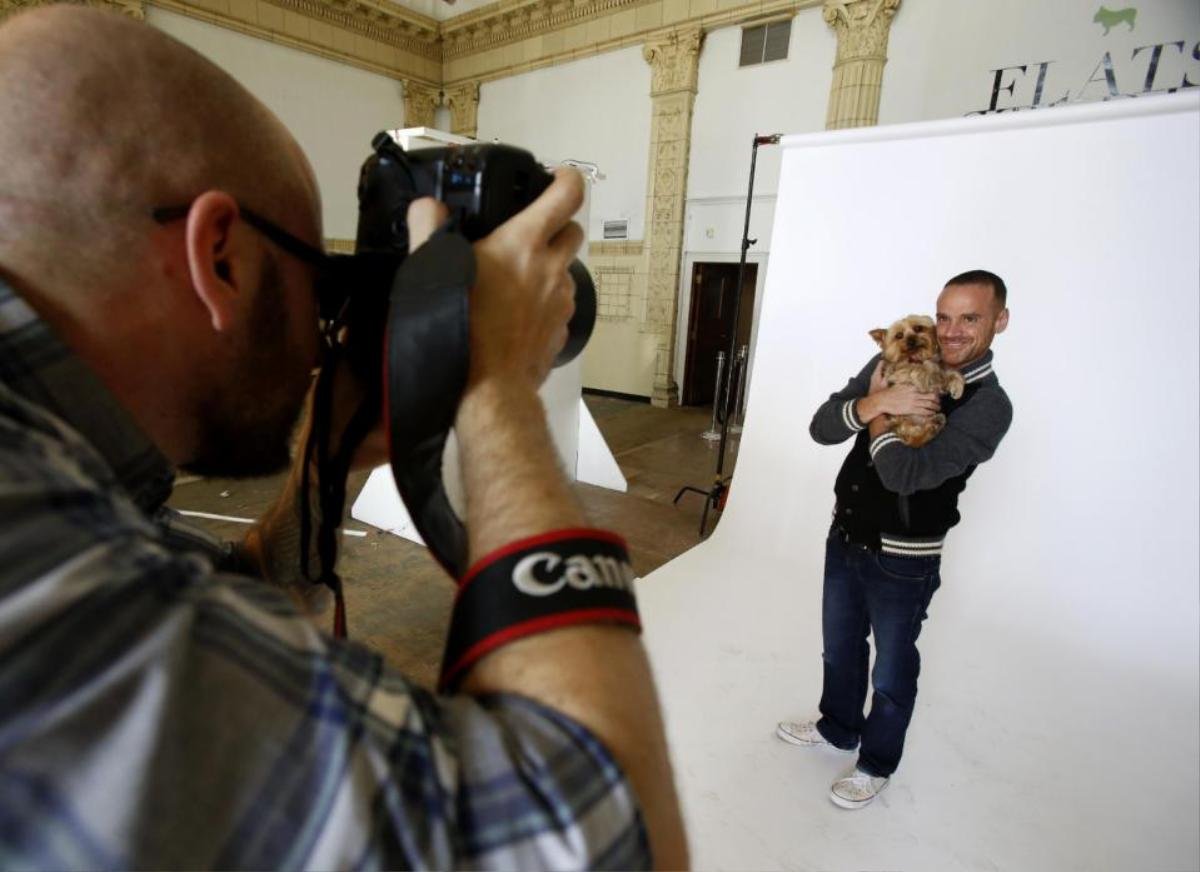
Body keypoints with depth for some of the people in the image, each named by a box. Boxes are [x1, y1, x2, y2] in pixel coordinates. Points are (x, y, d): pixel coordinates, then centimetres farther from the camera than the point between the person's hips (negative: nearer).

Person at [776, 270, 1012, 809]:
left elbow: (905, 473, -30)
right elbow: (821, 428, -8)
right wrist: (878, 400, -24)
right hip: (845, 536, 5)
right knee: (840, 647, 24)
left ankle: (876, 765, 41)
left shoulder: (989, 406, -17)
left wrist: (877, 411, -15)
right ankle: (837, 728, 50)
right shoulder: (894, 364, -2)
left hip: (903, 560, -5)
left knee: (892, 669, 16)